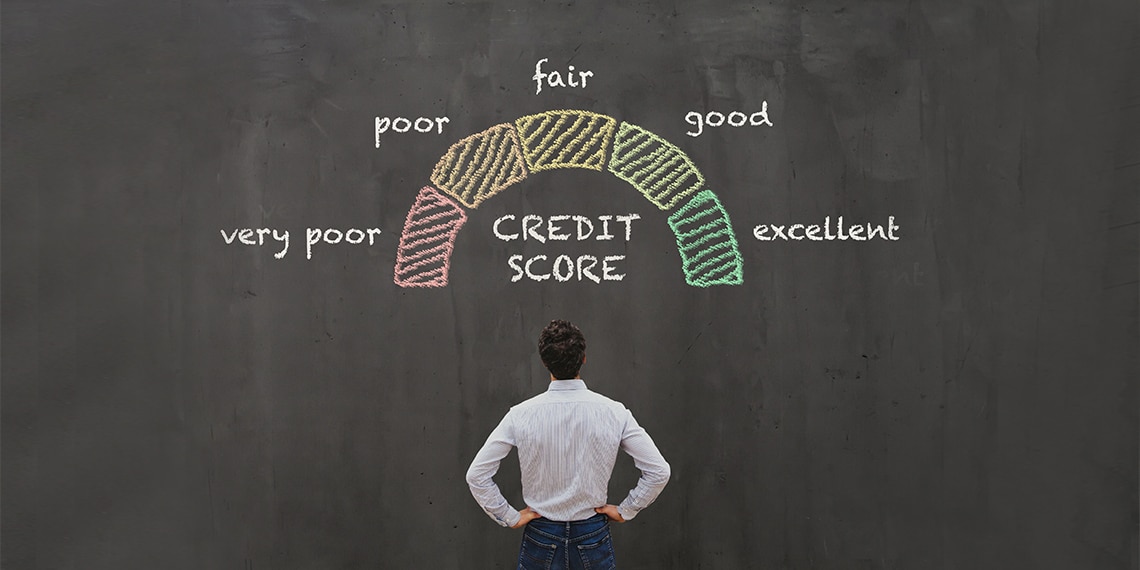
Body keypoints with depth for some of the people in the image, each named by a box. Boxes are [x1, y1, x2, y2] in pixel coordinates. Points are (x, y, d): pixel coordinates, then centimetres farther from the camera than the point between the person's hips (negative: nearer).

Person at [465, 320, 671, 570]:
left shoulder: (521, 415, -12)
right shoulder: (614, 413, -11)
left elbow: (476, 475, -10)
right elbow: (659, 471, -8)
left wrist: (510, 517, 0)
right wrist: (625, 511, 3)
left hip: (540, 538, 0)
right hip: (593, 536, 0)